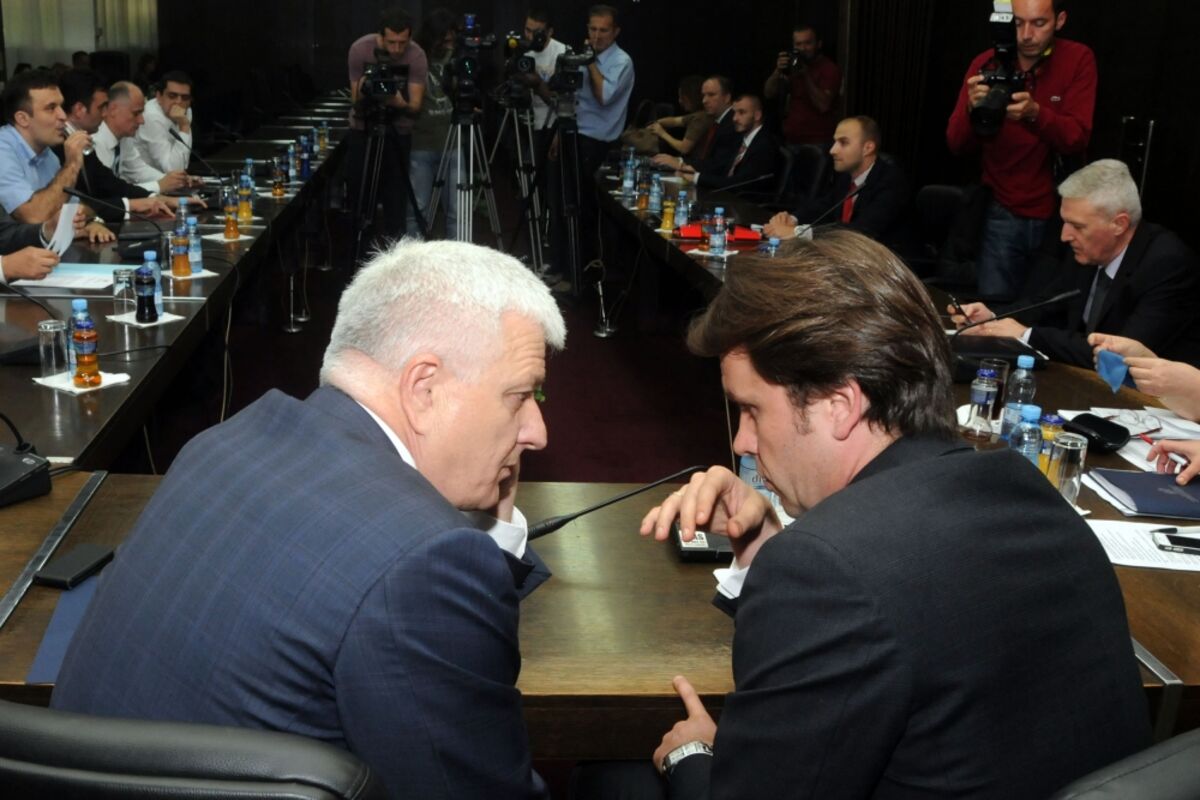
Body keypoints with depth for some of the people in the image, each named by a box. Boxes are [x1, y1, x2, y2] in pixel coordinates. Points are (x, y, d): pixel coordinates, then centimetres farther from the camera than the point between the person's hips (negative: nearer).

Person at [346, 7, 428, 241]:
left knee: (396, 194, -6)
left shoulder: (416, 56, -20)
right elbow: (356, 101, -13)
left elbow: (416, 107, -23)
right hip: (362, 127, 1)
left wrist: (399, 103, -44)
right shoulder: (360, 49, -17)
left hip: (398, 130, -1)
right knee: (357, 188, -1)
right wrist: (363, 93, -35)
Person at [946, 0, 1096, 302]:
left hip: (1060, 212, -1)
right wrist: (972, 109, -31)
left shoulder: (1078, 59, -8)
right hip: (1004, 212, 1)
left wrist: (1035, 113, -36)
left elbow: (1077, 141, -17)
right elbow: (957, 145, -10)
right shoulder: (986, 64, -5)